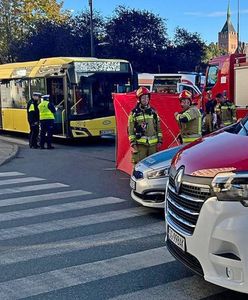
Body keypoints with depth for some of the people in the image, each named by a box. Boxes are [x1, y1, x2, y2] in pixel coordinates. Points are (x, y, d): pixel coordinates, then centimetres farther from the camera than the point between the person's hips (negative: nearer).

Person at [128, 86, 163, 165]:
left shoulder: (153, 112, 10)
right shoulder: (134, 113, -1)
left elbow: (158, 127, 14)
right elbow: (130, 130, -2)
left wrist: (159, 140, 8)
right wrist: (132, 143, -8)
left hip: (153, 144, 4)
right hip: (140, 144, -4)